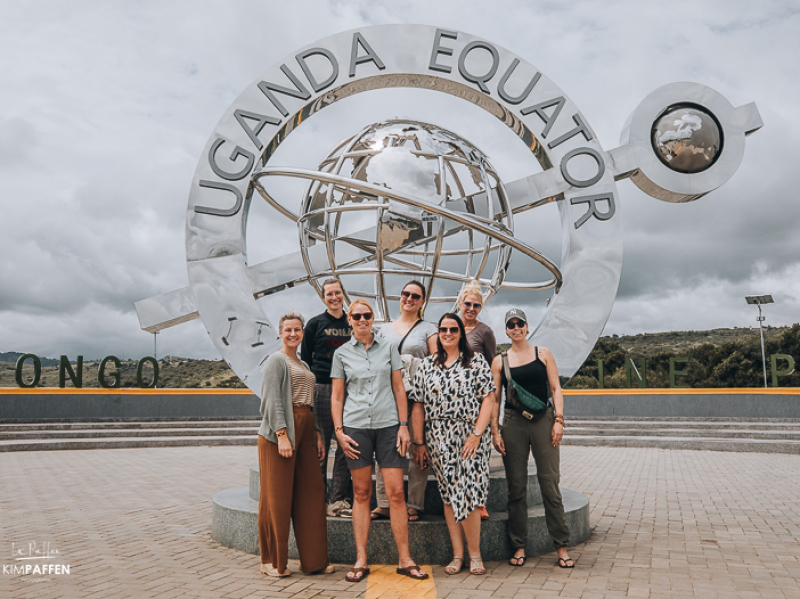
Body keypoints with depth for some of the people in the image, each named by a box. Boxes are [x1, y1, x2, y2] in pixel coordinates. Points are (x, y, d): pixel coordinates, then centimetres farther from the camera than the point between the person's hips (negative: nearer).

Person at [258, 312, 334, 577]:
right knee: (277, 496, -1)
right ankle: (272, 561, 12)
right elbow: (272, 400, -12)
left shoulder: (304, 365, 23)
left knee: (311, 492, 6)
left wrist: (317, 433, 15)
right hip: (280, 431, -8)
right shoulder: (276, 360, -2)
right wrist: (282, 434, -21)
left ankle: (313, 559, 16)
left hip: (305, 430, 8)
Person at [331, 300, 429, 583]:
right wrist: (339, 431, -1)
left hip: (388, 424, 0)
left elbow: (399, 388, 7)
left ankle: (405, 560, 9)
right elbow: (337, 396, 8)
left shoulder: (388, 347, 7)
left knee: (396, 492, -1)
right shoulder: (341, 353, 7)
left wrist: (403, 425, 0)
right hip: (356, 426, 0)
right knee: (361, 493, 5)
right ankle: (361, 560, 14)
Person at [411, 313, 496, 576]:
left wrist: (476, 434, -12)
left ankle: (474, 555, 9)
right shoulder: (427, 365, 10)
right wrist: (418, 441, 3)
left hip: (470, 437, -2)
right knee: (449, 495, 5)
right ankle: (458, 554, 14)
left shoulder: (477, 361, 3)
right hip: (438, 438, 3)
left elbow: (488, 399, -3)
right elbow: (418, 405, 8)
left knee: (468, 494, -7)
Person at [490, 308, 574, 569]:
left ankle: (562, 546, 11)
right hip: (513, 422, 1)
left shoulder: (543, 353, 8)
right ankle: (519, 546, 16)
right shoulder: (499, 361, 7)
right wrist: (495, 431, -1)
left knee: (550, 483, 0)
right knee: (516, 487, 4)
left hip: (543, 420, 0)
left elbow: (555, 388, 6)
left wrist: (558, 420, -5)